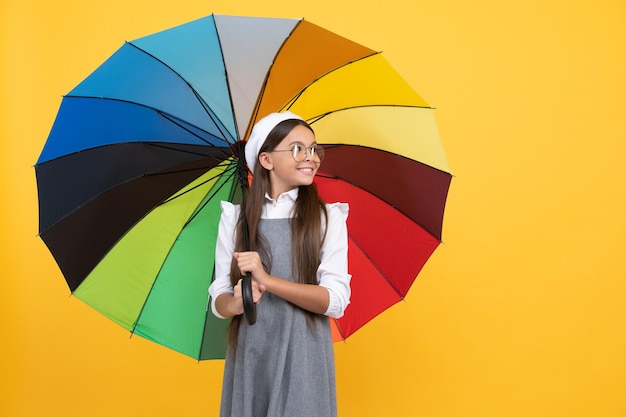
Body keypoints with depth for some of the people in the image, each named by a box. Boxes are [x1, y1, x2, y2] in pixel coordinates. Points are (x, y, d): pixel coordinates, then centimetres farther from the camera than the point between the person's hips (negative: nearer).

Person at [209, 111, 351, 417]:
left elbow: (337, 300, -12)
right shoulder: (235, 217, 1)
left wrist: (268, 280, -22)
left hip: (303, 358, -1)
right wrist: (236, 304, -22)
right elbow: (219, 299, 2)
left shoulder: (328, 217, -3)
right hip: (248, 357, 1)